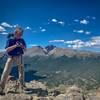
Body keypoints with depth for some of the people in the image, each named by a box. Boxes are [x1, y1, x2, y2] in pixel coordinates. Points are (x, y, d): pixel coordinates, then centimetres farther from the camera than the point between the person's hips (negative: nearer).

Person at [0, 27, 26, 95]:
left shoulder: (22, 40, 2)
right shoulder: (10, 40, -8)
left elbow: (25, 50, 4)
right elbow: (7, 50, -14)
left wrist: (22, 46, -19)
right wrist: (15, 46, -25)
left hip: (19, 57, 4)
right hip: (11, 57, -4)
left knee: (21, 71, 13)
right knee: (6, 72, -12)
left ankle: (22, 85, 33)